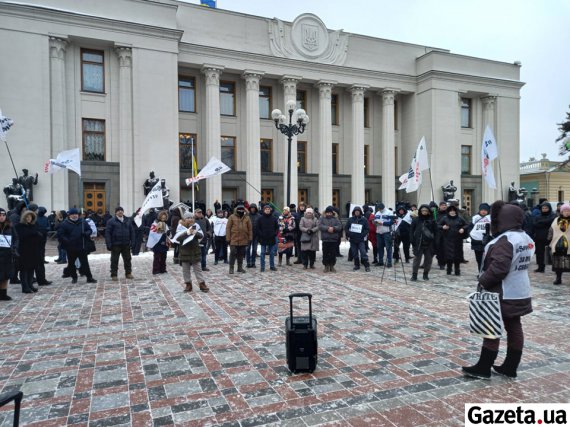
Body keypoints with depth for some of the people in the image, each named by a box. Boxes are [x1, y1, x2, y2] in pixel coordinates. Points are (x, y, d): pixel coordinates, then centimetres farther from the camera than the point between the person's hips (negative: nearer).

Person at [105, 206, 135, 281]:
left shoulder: (127, 220, 8)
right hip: (115, 244, -3)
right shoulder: (111, 221, -4)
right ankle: (114, 275, 12)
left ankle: (128, 273, 22)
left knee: (127, 259, 11)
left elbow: (132, 231, 10)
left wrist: (132, 241, 2)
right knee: (114, 260, 3)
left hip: (126, 244, 4)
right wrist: (108, 244, -15)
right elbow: (107, 233, -8)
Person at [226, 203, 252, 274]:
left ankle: (240, 267, 21)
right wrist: (228, 238, -6)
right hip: (233, 240, -3)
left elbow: (250, 229, 9)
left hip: (243, 240, 3)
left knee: (241, 254, 10)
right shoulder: (232, 217, 0)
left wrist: (250, 238, 4)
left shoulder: (247, 218, 7)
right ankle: (231, 268, 7)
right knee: (233, 253, -3)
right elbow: (228, 228, -2)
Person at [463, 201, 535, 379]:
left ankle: (483, 368, 8)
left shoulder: (505, 240, -21)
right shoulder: (526, 238, 11)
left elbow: (499, 267, -28)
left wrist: (483, 281, -17)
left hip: (503, 294, -9)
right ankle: (510, 367, 22)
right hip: (520, 293, 10)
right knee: (514, 328, 13)